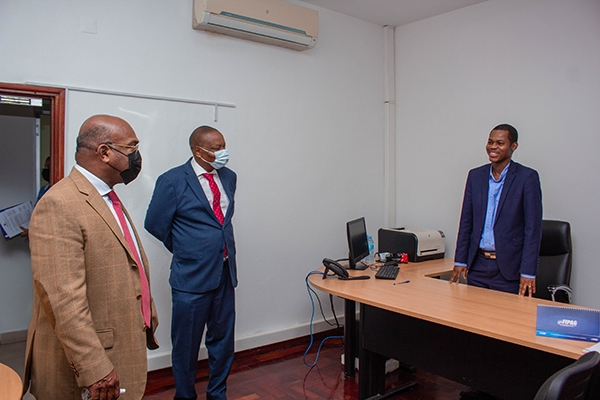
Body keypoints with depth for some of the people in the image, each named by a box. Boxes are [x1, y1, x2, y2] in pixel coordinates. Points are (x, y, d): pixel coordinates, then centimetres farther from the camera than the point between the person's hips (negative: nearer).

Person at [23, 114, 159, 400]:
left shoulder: (109, 200, 10)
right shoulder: (59, 205, -20)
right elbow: (63, 298, -26)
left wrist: (148, 322, 20)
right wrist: (95, 369, -25)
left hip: (124, 352, 9)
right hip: (86, 369, -9)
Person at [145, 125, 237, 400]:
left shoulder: (228, 177, 7)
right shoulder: (172, 180, -11)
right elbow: (155, 224, -4)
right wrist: (185, 250, 4)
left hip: (225, 272, 5)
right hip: (192, 275, -5)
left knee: (222, 339, 17)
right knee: (187, 344, 10)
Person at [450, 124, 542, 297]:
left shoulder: (527, 177, -5)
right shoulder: (476, 175, 8)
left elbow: (533, 227, -8)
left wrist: (528, 272, -13)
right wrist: (460, 261, 6)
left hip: (509, 268, -4)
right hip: (477, 265, 4)